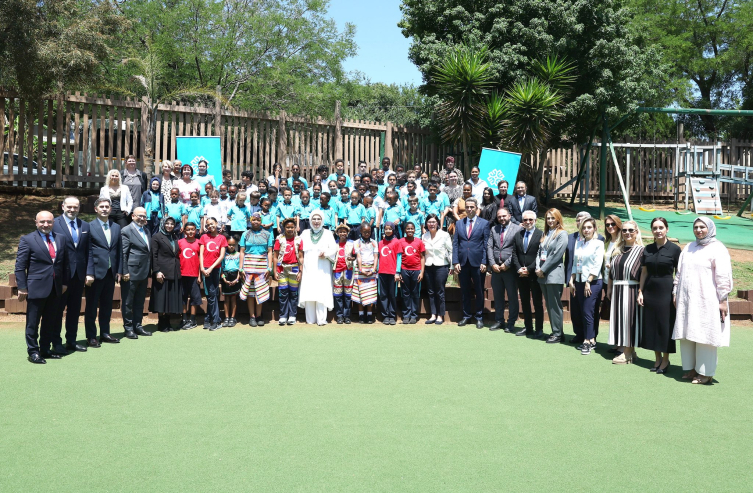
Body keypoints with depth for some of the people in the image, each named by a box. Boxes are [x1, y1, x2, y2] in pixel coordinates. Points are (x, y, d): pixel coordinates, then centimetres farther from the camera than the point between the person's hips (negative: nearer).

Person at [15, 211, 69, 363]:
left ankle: (45, 349, 22)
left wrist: (64, 282, 10)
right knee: (33, 322, 4)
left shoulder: (61, 239, 9)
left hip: (56, 288, 4)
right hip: (36, 288, -4)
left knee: (50, 322, 12)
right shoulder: (27, 239, -4)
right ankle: (33, 352, 14)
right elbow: (20, 266, -5)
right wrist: (22, 287, -9)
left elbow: (65, 263, 14)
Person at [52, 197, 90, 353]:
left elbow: (87, 251, 10)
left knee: (75, 309, 12)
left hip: (79, 274, 5)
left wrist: (87, 273, 6)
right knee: (58, 309, 5)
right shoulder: (54, 224, -5)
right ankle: (56, 342, 14)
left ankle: (71, 341, 22)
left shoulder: (85, 226, 10)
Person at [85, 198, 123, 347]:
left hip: (111, 273, 5)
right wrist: (88, 273, -14)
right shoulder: (89, 227, -4)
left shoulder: (116, 227, 11)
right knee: (91, 306, 4)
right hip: (96, 272, -5)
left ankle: (105, 333, 22)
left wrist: (119, 271, 7)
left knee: (107, 305, 12)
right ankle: (91, 337, 10)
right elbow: (87, 252, -9)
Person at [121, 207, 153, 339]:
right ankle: (128, 328, 10)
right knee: (128, 302, 3)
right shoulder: (127, 231, -8)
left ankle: (137, 326, 21)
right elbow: (123, 253, -12)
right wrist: (125, 272, -17)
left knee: (140, 302, 13)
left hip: (144, 273, 8)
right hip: (131, 273, -7)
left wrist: (149, 271, 14)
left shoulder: (146, 231, 15)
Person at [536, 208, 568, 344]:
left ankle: (557, 334, 2)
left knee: (554, 305, -5)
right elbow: (540, 251, 13)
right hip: (543, 274, 7)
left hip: (554, 273, -7)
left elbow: (557, 254, -12)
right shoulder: (545, 233, 17)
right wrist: (538, 268, -1)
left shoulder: (562, 234, -5)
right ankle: (555, 332, 16)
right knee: (549, 305, 10)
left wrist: (543, 269, -11)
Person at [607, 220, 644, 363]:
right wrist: (609, 288, 14)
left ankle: (628, 353, 5)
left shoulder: (641, 250, -7)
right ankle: (624, 349, 19)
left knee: (629, 318, -2)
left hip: (631, 289, -6)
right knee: (619, 318, 9)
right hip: (617, 290, 6)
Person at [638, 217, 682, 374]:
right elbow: (644, 272, 10)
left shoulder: (674, 249, -5)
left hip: (666, 291, -4)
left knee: (665, 324, 1)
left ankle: (665, 360, 15)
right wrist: (640, 292, 6)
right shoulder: (648, 249, 6)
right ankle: (657, 358, 22)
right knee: (650, 324, 8)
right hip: (650, 291, 4)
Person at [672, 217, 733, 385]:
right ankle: (690, 368, 19)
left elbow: (723, 277, -8)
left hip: (706, 301, -6)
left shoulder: (717, 249, -4)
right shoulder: (688, 248, 13)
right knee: (686, 335, 8)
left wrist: (723, 300, -12)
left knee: (704, 336, -2)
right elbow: (680, 272, 17)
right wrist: (675, 292, 13)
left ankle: (705, 373, 8)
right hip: (686, 300, 6)